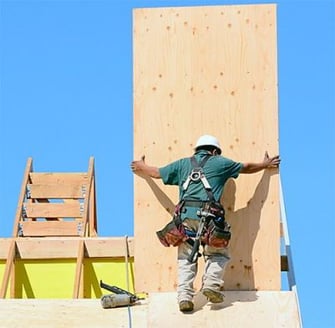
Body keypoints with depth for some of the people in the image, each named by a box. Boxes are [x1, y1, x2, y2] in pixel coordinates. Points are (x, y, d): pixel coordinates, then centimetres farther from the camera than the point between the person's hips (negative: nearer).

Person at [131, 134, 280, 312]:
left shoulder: (183, 164, 24)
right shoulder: (219, 163, 19)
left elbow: (155, 173, 34)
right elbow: (246, 168, 32)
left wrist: (141, 168, 55)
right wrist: (265, 165, 51)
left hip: (185, 215, 2)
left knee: (186, 258, 10)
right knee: (218, 253, 15)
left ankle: (184, 296, -4)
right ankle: (211, 283, -8)